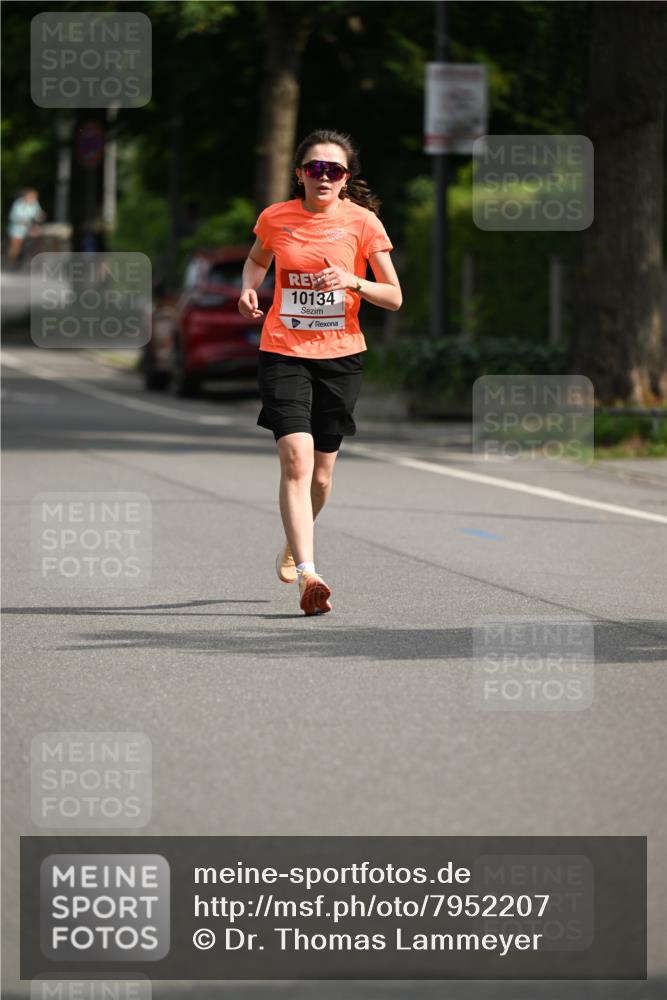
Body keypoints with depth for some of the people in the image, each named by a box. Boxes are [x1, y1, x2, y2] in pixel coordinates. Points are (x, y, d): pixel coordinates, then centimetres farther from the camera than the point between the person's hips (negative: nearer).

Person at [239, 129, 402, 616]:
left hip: (340, 356, 1)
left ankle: (293, 547, 40)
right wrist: (249, 288, 1)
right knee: (296, 458, -18)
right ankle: (307, 575, -25)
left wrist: (352, 281, -19)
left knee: (321, 472, 10)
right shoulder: (276, 218, 0)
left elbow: (394, 297, -1)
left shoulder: (362, 222, -3)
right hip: (283, 352, -1)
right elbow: (257, 259, 23)